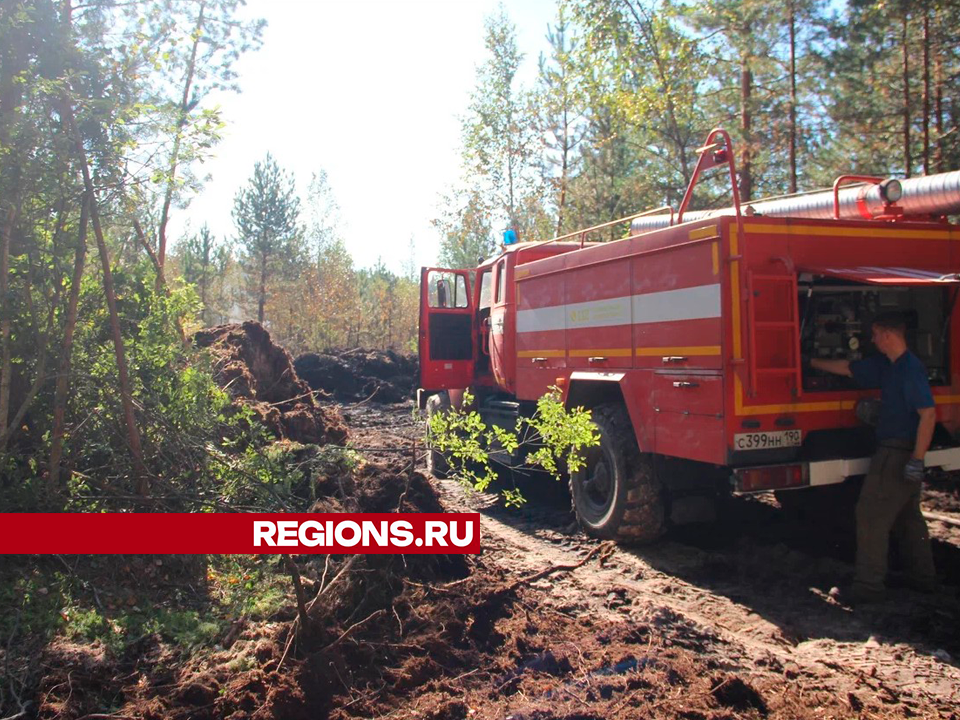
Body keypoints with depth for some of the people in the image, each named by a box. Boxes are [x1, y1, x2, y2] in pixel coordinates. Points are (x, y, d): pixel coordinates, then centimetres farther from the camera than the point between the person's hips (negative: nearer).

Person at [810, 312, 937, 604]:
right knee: (907, 516, 18)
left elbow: (928, 414, -22)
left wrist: (917, 459, -24)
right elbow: (847, 368, 23)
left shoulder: (911, 368, -18)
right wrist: (812, 362, 28)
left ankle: (868, 584, -2)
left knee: (872, 514, -6)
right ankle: (922, 577, 29)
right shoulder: (885, 366, 10)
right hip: (895, 451, 10)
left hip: (898, 454, -10)